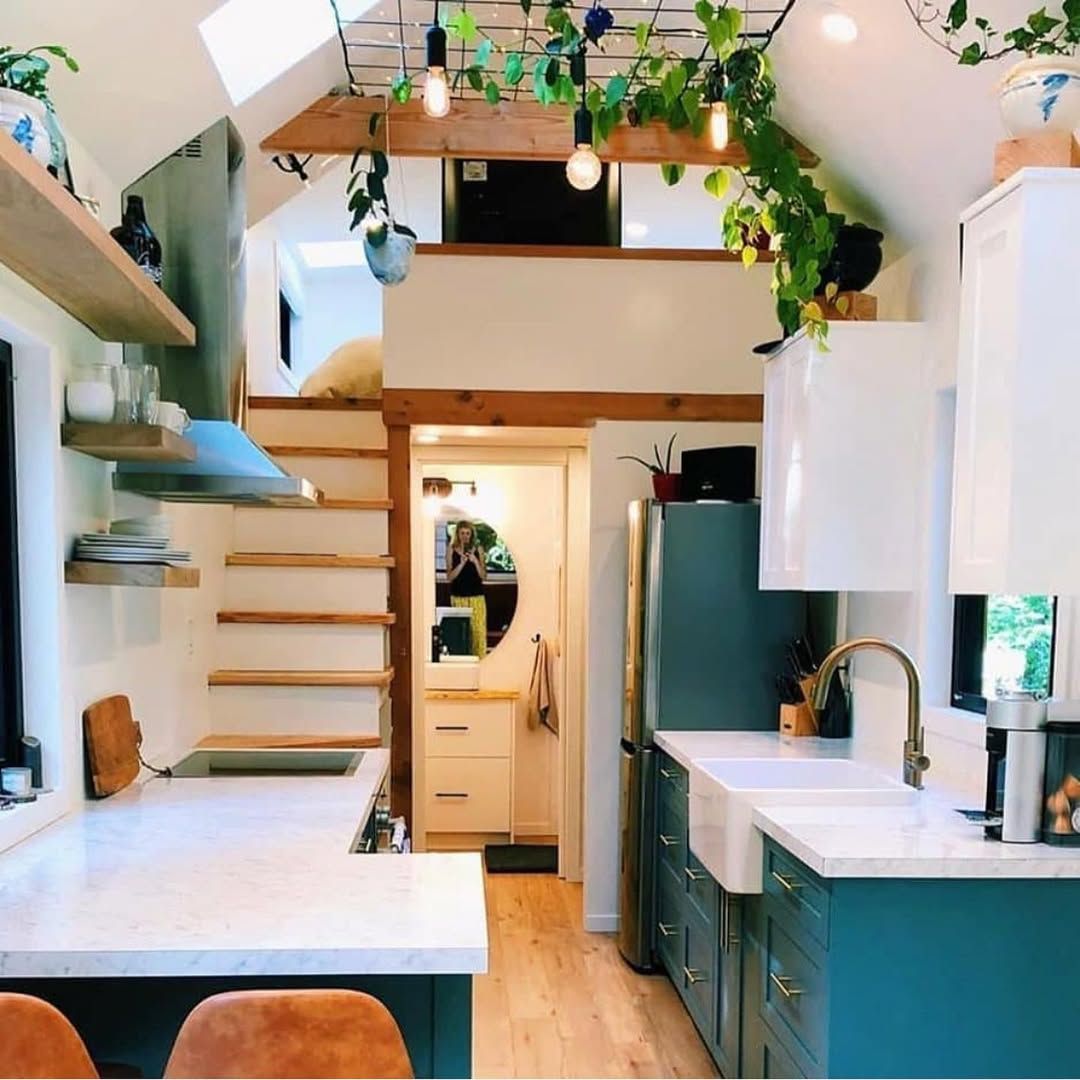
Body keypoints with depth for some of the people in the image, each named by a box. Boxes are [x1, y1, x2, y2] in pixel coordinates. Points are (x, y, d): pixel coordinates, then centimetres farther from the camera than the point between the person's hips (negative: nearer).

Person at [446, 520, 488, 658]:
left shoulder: (478, 550, 4)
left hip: (477, 596, 1)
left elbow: (483, 576, 1)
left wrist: (475, 561, -13)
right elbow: (449, 577, -3)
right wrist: (461, 563, -16)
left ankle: (480, 659, 3)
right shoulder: (451, 550, 3)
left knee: (478, 629, -4)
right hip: (458, 597, 0)